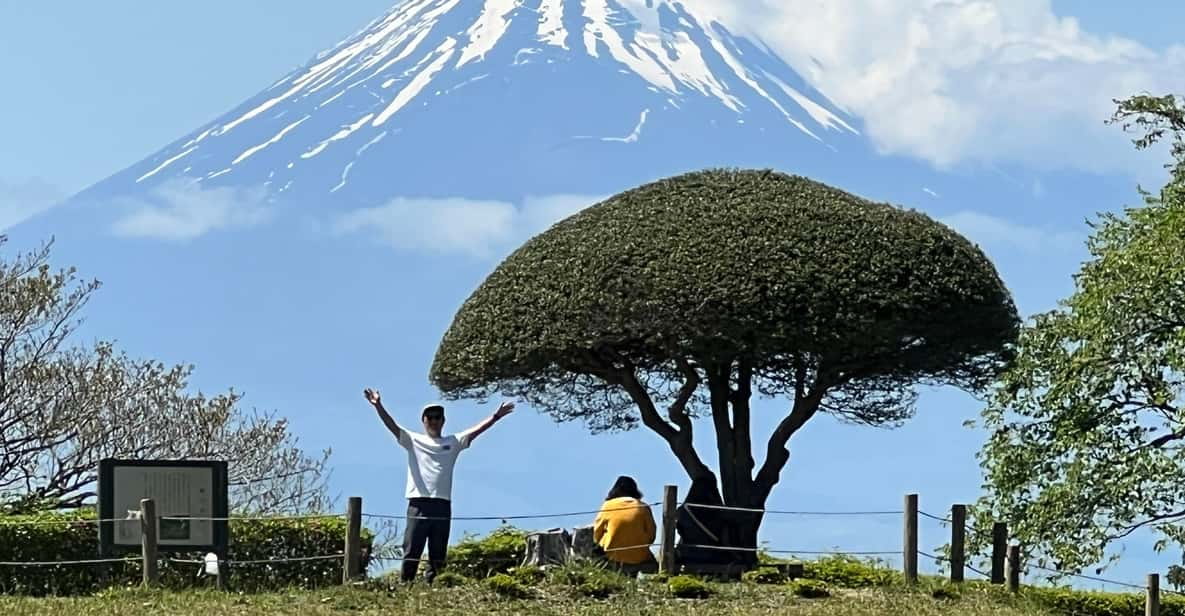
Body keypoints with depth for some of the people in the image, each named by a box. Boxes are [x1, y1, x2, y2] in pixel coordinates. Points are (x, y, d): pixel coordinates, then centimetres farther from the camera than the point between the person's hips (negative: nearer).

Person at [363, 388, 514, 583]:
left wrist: (496, 416, -5)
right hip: (418, 503, -2)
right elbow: (392, 426, 0)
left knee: (438, 556, 3)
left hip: (442, 505, 2)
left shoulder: (453, 442, 16)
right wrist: (378, 406, -15)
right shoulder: (413, 440, 11)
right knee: (411, 552, -5)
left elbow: (476, 431, 7)